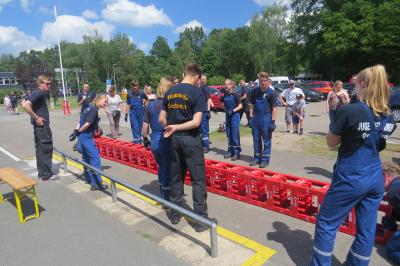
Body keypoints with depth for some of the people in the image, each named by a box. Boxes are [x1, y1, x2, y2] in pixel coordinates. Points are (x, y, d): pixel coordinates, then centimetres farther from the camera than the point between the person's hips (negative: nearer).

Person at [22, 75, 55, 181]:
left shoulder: (42, 93, 13)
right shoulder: (38, 93, -15)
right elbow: (25, 105, -29)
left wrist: (37, 117, 17)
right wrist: (36, 118, -20)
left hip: (41, 126, 10)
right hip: (42, 125, -10)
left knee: (40, 149, 13)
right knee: (46, 149, -3)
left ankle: (42, 174, 22)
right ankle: (46, 175, 5)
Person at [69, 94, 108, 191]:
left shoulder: (89, 108, 14)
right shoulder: (94, 109, -14)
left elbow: (81, 122, 11)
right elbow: (87, 124, -19)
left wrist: (76, 132, 4)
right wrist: (77, 132, -7)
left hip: (82, 137, 10)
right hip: (87, 137, -10)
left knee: (86, 158, 18)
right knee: (95, 158, -7)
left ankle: (89, 179, 32)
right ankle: (96, 184, -4)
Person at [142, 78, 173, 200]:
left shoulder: (150, 105, 3)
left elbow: (145, 126, 7)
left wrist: (145, 139, 20)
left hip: (155, 142, 5)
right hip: (167, 142, -5)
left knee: (161, 167, 22)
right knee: (168, 170, 8)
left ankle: (163, 195, 35)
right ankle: (166, 199, 20)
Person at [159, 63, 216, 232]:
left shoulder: (170, 92, 6)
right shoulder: (197, 93, -10)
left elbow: (162, 119, 7)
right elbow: (196, 122, -18)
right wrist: (176, 127, -11)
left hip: (175, 139, 6)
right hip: (191, 139, -5)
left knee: (176, 177, 15)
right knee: (198, 180, 3)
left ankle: (175, 214, 26)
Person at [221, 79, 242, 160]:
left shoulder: (235, 95, -9)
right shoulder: (225, 95, 8)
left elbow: (240, 106, -8)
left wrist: (233, 110, -21)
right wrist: (222, 100, 1)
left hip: (235, 116, -6)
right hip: (227, 116, 7)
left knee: (235, 135, -6)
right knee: (228, 134, 11)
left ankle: (237, 152, 1)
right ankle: (230, 151, 22)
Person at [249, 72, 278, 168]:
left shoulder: (271, 92, -8)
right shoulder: (255, 91, 5)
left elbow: (274, 108, -8)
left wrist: (273, 121, -12)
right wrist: (251, 117, 6)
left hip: (266, 119, -4)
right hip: (256, 118, 5)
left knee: (266, 140, 4)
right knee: (256, 139, 12)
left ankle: (265, 159, 13)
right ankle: (257, 157, 24)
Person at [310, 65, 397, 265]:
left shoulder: (349, 111, -17)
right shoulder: (389, 117, 4)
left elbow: (331, 142, -7)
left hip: (350, 178, -7)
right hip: (376, 179, 7)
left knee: (326, 222, 9)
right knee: (367, 229, 16)